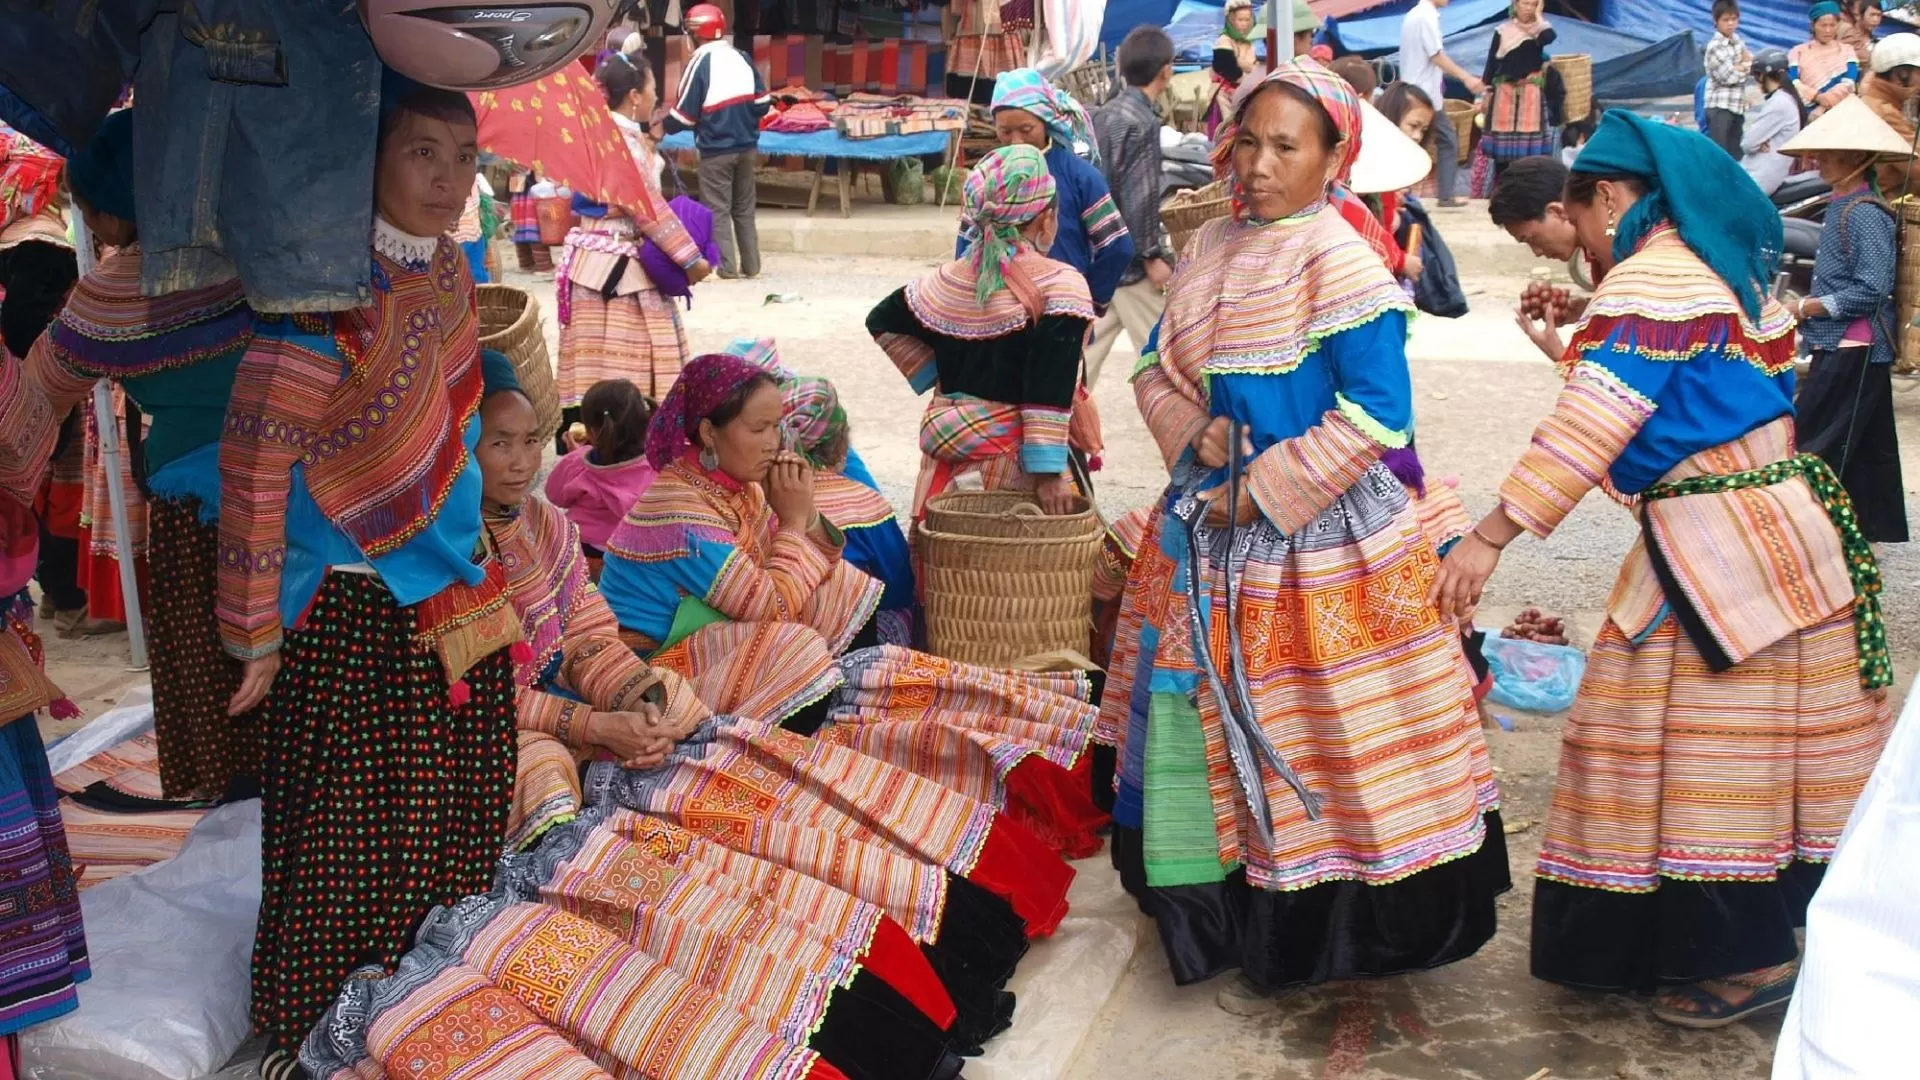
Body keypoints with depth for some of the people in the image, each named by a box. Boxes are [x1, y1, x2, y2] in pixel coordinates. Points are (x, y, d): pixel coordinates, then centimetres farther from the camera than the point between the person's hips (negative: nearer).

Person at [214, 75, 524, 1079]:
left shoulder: (453, 273, 6)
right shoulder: (329, 289, -17)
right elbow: (256, 459, -16)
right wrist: (257, 630, -13)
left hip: (459, 608, 7)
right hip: (354, 619, -7)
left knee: (448, 845, 14)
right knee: (347, 853, 3)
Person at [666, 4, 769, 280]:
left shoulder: (700, 63, -12)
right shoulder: (742, 57, 2)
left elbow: (684, 113, -10)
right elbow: (762, 103, 5)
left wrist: (664, 127, 8)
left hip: (715, 151, -6)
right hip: (746, 146, 6)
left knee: (717, 210, 2)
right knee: (744, 208, 14)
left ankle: (726, 266, 0)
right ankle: (751, 265, 17)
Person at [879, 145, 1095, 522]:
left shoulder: (951, 279, 4)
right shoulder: (1061, 285, -12)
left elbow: (882, 321, 17)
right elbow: (1051, 393, -18)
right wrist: (1048, 474, -18)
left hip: (946, 451, 6)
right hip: (1009, 466, -6)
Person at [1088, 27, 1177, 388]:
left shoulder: (1103, 115, 8)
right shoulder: (1144, 122, -17)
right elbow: (1140, 197, -20)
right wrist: (1152, 256, -13)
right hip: (1128, 255, -8)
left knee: (1091, 342, 10)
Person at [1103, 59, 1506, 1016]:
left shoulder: (1339, 261, -14)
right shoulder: (1212, 247, 7)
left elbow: (1376, 411, -19)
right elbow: (1159, 367, 14)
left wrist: (1262, 492, -17)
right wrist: (1193, 432, -7)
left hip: (1314, 538, -7)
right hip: (1212, 526, 7)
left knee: (1302, 742, 3)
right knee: (1205, 719, 15)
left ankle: (1296, 948, 19)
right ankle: (1227, 922, 32)